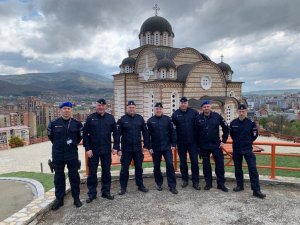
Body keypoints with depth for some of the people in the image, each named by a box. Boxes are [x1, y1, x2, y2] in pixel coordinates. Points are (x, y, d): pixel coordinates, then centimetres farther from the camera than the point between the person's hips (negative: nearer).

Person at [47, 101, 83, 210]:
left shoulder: (77, 124, 0)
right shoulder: (53, 123, -1)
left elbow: (80, 136, 13)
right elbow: (50, 136, 14)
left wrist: (73, 144, 9)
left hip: (72, 155, 0)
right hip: (58, 155, 0)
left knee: (74, 176, 8)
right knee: (59, 177, 10)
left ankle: (76, 198, 21)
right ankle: (59, 199, 24)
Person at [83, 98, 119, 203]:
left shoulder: (110, 118, 2)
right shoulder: (90, 118, -2)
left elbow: (115, 133, 5)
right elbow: (85, 134, -4)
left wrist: (115, 147, -2)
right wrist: (87, 148, -9)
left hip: (106, 150, 2)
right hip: (93, 151, -1)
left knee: (106, 172, 11)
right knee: (92, 173, 7)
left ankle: (106, 192, 25)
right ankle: (92, 194, 20)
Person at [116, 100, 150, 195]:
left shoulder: (140, 118, 3)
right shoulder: (122, 120, -5)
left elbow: (145, 132, 7)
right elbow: (118, 135, -7)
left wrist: (146, 145, 2)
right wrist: (118, 149, -11)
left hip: (138, 149, 3)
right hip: (126, 149, -2)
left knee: (139, 168, 13)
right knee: (124, 169, 6)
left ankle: (140, 185, 28)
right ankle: (123, 187, 20)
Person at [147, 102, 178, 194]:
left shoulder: (167, 119, -1)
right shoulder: (150, 121, -1)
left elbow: (172, 132, 1)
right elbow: (148, 135, 0)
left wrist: (173, 144, -3)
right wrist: (149, 147, -4)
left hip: (167, 147, -1)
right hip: (155, 148, 1)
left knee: (170, 165, -4)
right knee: (156, 166, 10)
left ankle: (172, 186, 5)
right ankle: (159, 183, 29)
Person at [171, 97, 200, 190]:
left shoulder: (194, 112, -1)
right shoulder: (175, 114, 1)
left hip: (192, 142, -1)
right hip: (181, 143, 1)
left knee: (194, 162, 2)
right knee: (183, 162, 11)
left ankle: (195, 182, 13)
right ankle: (185, 179, 27)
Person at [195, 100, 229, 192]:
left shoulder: (217, 116, -4)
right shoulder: (198, 118, -3)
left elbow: (226, 128, 4)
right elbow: (196, 132, 5)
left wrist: (224, 140, 1)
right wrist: (198, 145, 2)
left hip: (216, 145, 0)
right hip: (203, 146, 1)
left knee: (220, 164, 3)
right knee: (206, 165, 9)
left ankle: (221, 184, 17)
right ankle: (208, 183, 24)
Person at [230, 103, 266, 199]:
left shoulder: (251, 122, -9)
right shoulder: (233, 123, -2)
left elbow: (255, 135, 4)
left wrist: (248, 142, 5)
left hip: (248, 149, -2)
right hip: (236, 149, 3)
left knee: (253, 168, -6)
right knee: (237, 168, 12)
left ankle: (256, 190, -1)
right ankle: (239, 185, 28)